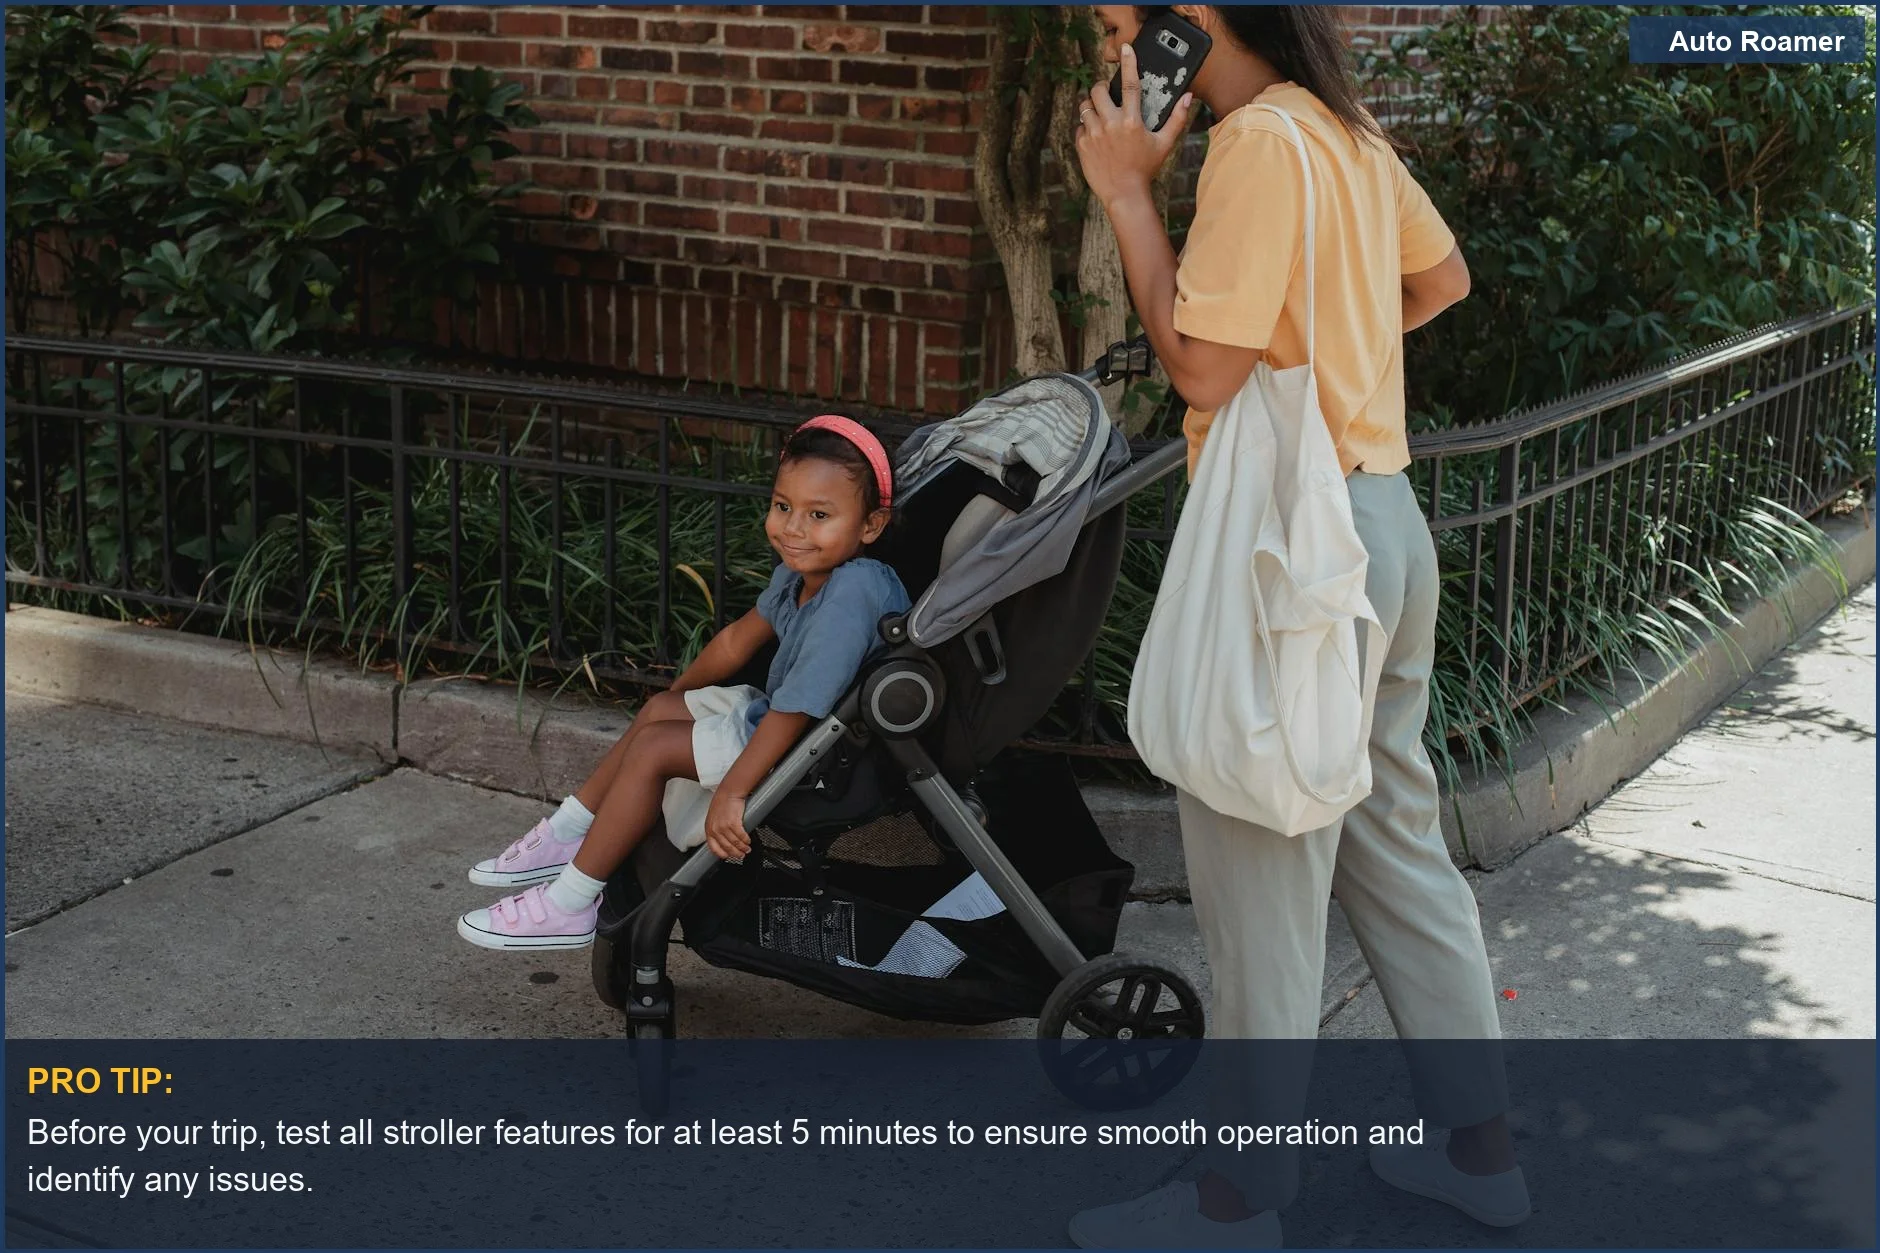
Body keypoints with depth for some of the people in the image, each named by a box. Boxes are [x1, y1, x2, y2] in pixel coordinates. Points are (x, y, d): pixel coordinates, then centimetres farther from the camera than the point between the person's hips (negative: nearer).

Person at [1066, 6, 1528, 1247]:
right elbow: (1444, 278, 23)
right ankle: (1481, 1146, 28)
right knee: (1395, 835, 17)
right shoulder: (1350, 130, 8)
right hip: (1383, 514, 9)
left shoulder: (1260, 138, -17)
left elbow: (1203, 367, -20)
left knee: (1261, 866, 1)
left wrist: (1129, 190, -13)